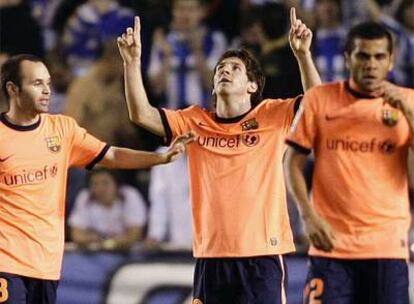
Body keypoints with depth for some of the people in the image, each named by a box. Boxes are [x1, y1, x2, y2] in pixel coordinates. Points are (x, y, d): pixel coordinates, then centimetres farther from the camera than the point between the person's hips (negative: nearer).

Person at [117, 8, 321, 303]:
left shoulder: (272, 117, 2)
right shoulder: (195, 122, 10)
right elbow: (141, 113, 3)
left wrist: (303, 54, -23)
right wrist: (133, 61, -7)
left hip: (262, 254, -3)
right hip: (211, 256, 3)